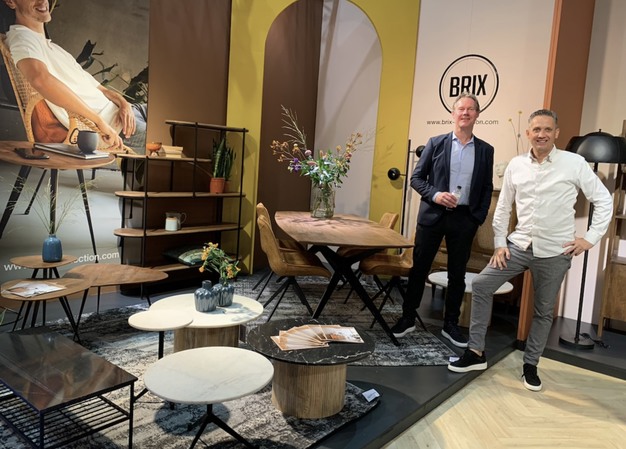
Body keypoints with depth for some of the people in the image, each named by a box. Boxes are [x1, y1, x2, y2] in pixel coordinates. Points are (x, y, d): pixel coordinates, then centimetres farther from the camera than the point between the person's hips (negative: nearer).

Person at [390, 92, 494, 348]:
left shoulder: (485, 150, 7)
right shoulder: (436, 143, 3)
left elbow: (487, 188, 8)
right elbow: (416, 177, 1)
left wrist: (479, 218, -2)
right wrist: (434, 194, -15)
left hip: (465, 219, 1)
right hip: (432, 215, -1)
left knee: (457, 274, 8)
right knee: (419, 269, 5)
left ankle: (450, 325, 22)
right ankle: (408, 319, 19)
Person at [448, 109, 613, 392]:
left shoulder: (575, 163, -8)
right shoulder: (516, 165, 1)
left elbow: (604, 201, -1)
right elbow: (503, 207, 8)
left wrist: (590, 238, -6)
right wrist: (499, 244, 3)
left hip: (555, 252, -3)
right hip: (519, 245, 3)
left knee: (543, 311, 9)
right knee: (481, 285, -6)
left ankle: (530, 365, 28)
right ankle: (476, 352, 6)